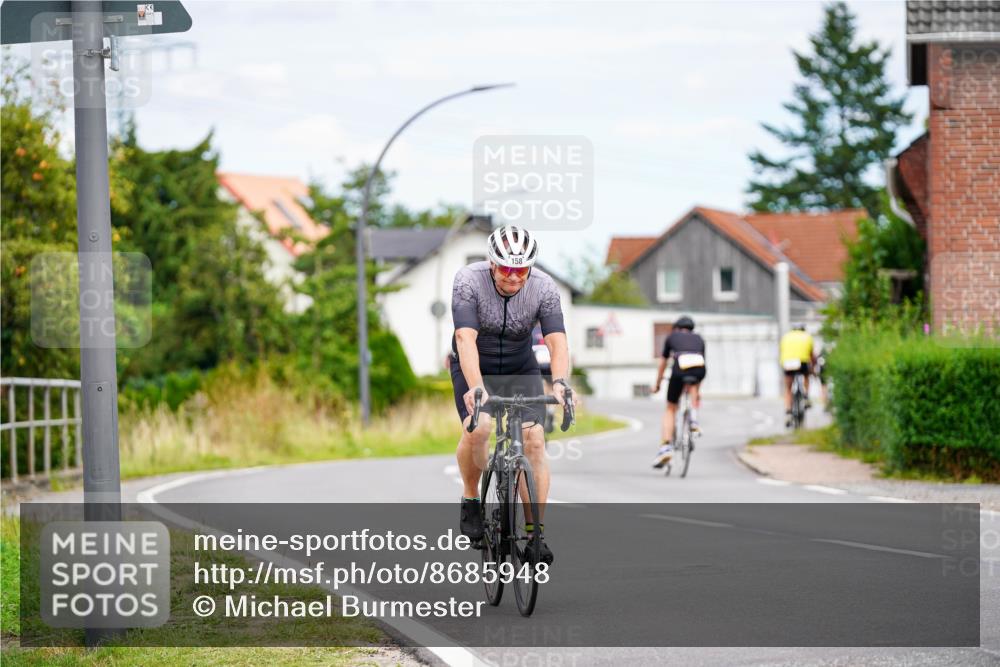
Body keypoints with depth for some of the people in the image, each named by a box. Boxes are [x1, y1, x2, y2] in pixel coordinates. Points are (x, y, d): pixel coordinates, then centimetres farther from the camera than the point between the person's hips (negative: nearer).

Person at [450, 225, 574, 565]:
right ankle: (470, 500, -3)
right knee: (477, 428, -28)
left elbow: (557, 341, -28)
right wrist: (476, 388, -51)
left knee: (534, 439, -15)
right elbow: (465, 338, -36)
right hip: (474, 367, -2)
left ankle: (536, 531, -9)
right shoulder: (468, 280, -27)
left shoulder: (544, 287, -21)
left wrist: (559, 383, -47)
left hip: (521, 368, 2)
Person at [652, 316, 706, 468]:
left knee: (670, 409, 15)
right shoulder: (699, 339, 33)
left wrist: (657, 384, 47)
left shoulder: (672, 337, 28)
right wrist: (698, 391, 49)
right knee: (693, 385, 40)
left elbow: (663, 363, 34)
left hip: (679, 370, -2)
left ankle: (666, 446, -2)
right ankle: (694, 419, 20)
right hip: (699, 368, 2)